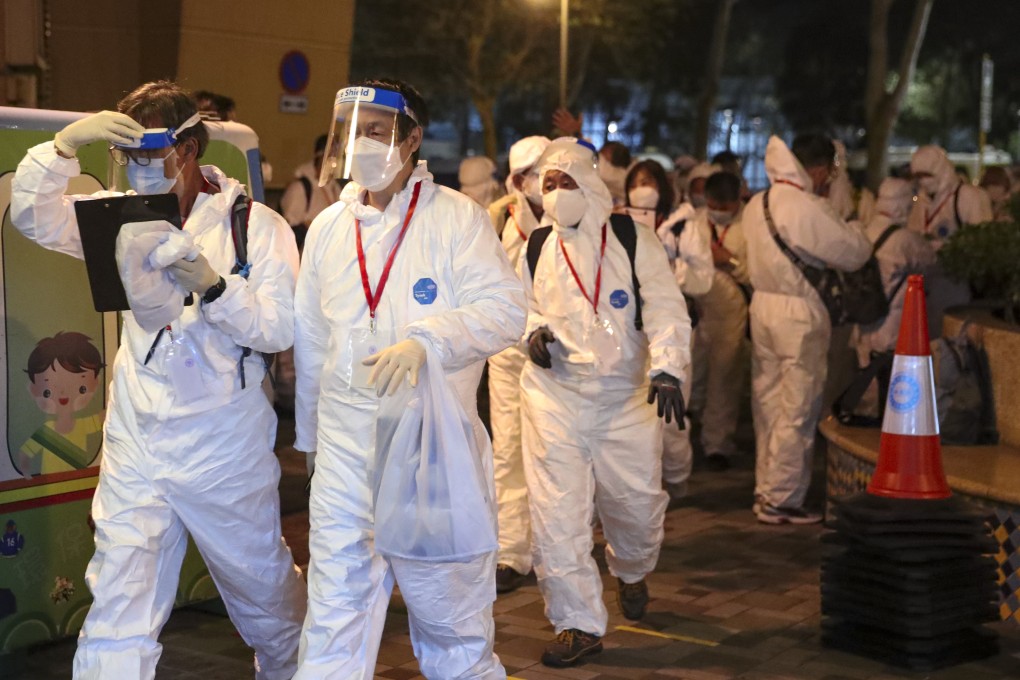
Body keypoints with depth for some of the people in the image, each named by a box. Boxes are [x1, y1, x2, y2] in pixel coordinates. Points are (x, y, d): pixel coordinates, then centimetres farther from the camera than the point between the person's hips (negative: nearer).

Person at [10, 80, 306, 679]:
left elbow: (279, 328, -15)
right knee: (118, 606, -1)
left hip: (224, 450, -2)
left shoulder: (256, 225, -7)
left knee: (263, 586, 16)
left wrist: (211, 286, -31)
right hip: (136, 450, 3)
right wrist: (68, 143, -18)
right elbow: (34, 216, -4)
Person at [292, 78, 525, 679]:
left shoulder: (456, 217, -4)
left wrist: (425, 342, -30)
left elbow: (505, 308, -15)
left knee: (451, 612, 9)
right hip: (347, 452, 4)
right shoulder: (328, 228, 10)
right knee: (336, 614, 3)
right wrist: (310, 436, 20)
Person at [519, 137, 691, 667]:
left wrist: (667, 368, -25)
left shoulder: (631, 239, -5)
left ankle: (631, 570, 43)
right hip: (553, 391, 1)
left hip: (627, 395, -1)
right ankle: (577, 622, 8)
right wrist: (534, 328, -4)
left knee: (637, 500, 7)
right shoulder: (536, 247, 4)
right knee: (555, 509, -5)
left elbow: (665, 307, -11)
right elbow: (520, 303, 19)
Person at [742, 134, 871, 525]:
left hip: (763, 305, 8)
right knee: (796, 413, 1)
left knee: (768, 406, 15)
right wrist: (851, 229, 8)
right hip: (799, 315, -8)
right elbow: (855, 253, -11)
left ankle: (765, 491, 24)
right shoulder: (809, 209, -18)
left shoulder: (757, 205, 5)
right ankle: (781, 501, 7)